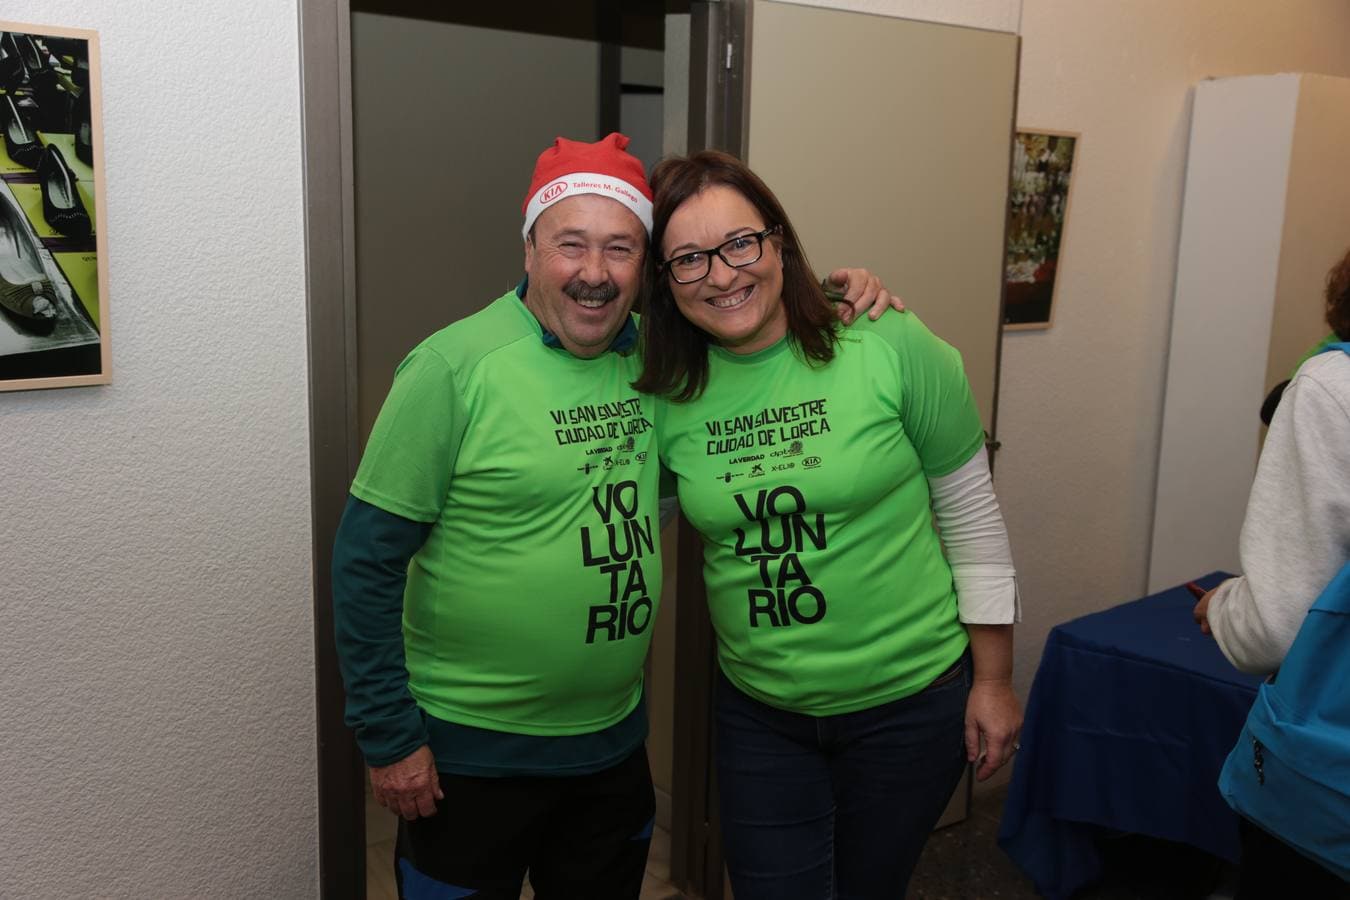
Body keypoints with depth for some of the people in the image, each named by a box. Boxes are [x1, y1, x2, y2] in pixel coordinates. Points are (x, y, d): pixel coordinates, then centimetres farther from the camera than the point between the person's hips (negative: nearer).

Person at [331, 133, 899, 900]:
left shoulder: (653, 356, -1)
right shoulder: (454, 368, -17)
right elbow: (368, 559, -14)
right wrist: (390, 737, -12)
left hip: (615, 741, 5)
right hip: (471, 754, -5)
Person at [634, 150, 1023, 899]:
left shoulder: (892, 349, -15)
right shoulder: (669, 396, -7)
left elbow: (972, 518, -7)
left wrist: (993, 682, -3)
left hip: (909, 703, -2)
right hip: (758, 712, 2)